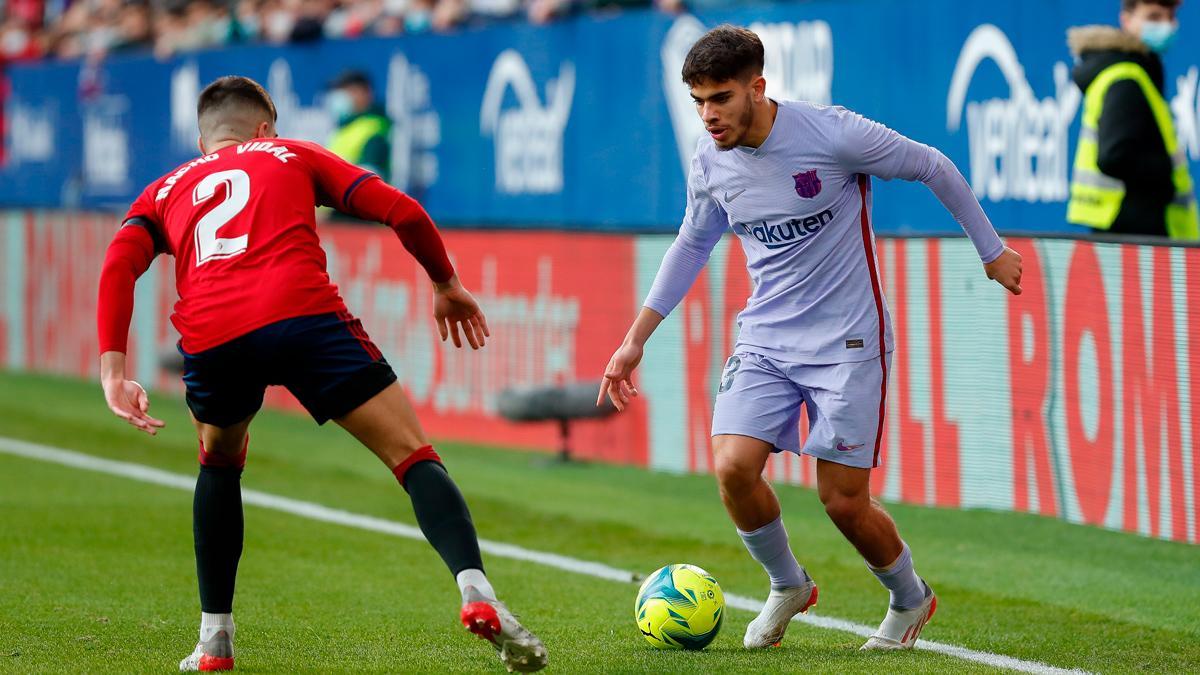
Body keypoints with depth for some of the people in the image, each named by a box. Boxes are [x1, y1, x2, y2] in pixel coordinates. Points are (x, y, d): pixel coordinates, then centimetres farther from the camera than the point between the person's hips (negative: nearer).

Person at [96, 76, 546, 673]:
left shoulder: (165, 191, 32)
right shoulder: (294, 155, 30)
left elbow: (118, 265, 11)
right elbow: (400, 211, 18)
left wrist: (113, 371, 3)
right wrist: (446, 283, 33)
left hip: (210, 341, 2)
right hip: (302, 315, -2)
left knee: (220, 463, 32)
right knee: (412, 455, 0)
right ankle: (475, 590, -24)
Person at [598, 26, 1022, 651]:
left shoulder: (832, 135, -19)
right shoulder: (710, 162, -3)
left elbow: (934, 168, -4)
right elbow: (693, 243, 17)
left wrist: (991, 250, 7)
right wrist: (636, 337, 15)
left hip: (847, 341, -4)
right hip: (765, 337, 4)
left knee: (843, 501, -5)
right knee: (733, 468, -16)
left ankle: (910, 599, 26)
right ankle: (786, 586, 13)